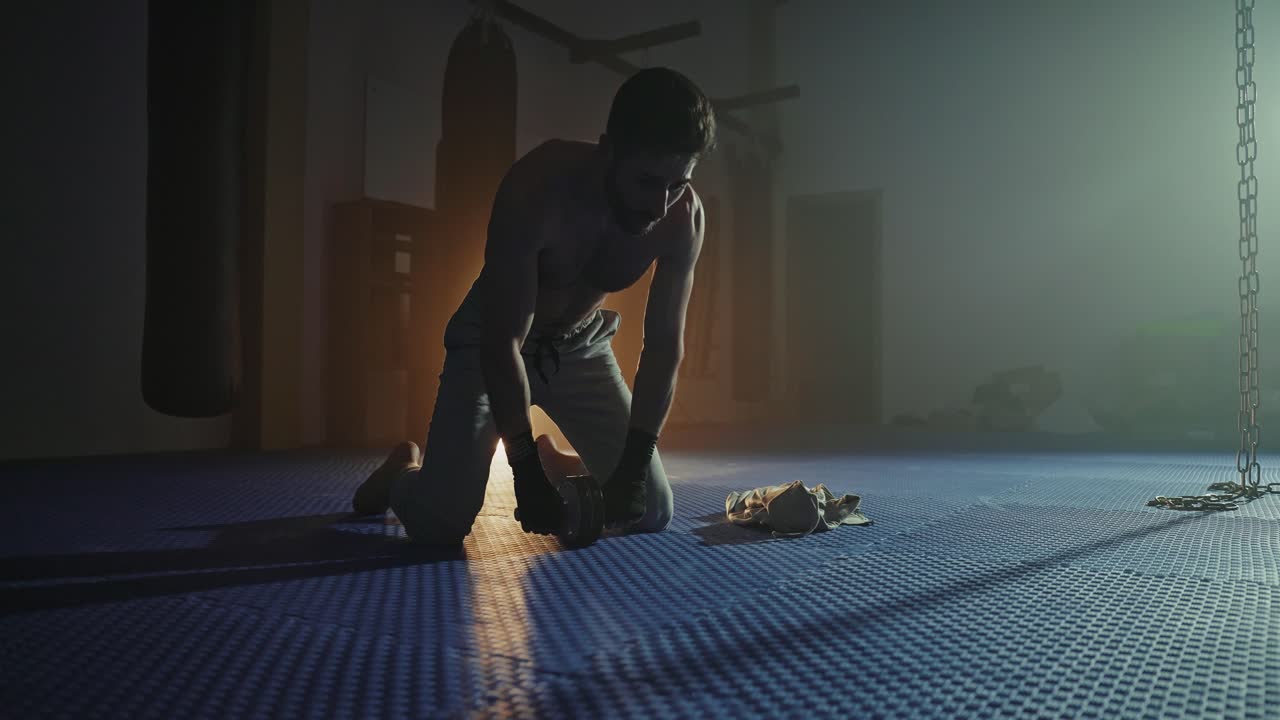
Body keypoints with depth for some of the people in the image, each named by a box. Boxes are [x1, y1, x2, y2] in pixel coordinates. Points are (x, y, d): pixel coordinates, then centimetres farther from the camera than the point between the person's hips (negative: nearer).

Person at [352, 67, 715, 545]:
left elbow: (664, 343, -15)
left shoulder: (684, 217, -21)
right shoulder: (537, 189, -33)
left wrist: (634, 466, -21)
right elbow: (504, 341, -31)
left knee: (652, 513, -2)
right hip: (489, 340, -4)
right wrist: (527, 469, -32)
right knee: (439, 524, -18)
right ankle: (405, 472, 19)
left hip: (581, 344, 4)